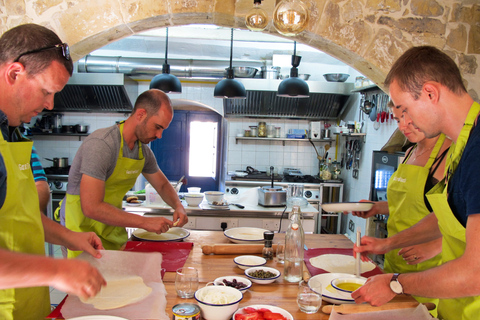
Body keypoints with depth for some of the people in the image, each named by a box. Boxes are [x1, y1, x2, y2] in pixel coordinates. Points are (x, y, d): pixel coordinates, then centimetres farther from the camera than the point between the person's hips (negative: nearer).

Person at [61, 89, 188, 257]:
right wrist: (145, 222, -27)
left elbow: (163, 185, 18)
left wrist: (178, 206, -4)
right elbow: (91, 208, -30)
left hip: (114, 232, 7)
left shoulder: (144, 151, 2)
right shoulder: (101, 144, -24)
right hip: (84, 230, -7)